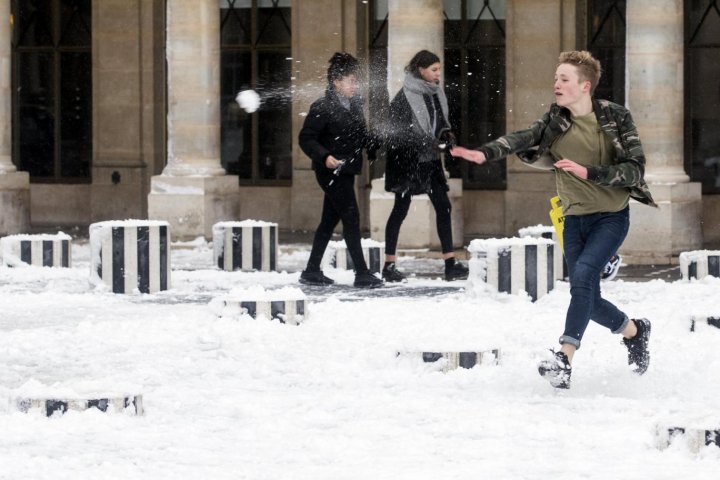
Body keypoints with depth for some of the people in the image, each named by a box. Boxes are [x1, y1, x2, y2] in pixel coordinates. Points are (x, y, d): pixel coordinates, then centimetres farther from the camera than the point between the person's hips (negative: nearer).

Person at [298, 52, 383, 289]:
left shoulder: (354, 104, 10)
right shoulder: (322, 107, -15)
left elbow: (361, 134, 19)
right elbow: (306, 138, -16)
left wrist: (377, 141, 0)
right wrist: (324, 156, -29)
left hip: (346, 171, 9)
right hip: (331, 170, -9)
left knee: (329, 221, 14)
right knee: (351, 218, -10)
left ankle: (311, 271, 23)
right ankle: (362, 274, -8)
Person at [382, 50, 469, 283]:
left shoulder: (436, 93, 5)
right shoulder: (405, 97, -16)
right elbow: (398, 131, -18)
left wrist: (445, 133, -5)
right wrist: (428, 143, -24)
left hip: (429, 160, 7)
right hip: (406, 160, -7)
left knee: (443, 207, 0)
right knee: (400, 209, 1)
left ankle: (450, 264, 1)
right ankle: (389, 265, 10)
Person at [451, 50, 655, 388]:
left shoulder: (616, 118, -9)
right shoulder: (556, 120, 0)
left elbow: (635, 169, -13)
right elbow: (524, 139, -18)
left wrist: (589, 172, -25)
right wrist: (485, 153, -36)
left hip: (612, 217, -5)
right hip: (575, 218, 5)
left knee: (583, 274, -27)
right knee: (587, 300, 4)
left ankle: (565, 359, -32)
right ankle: (634, 330, 34)